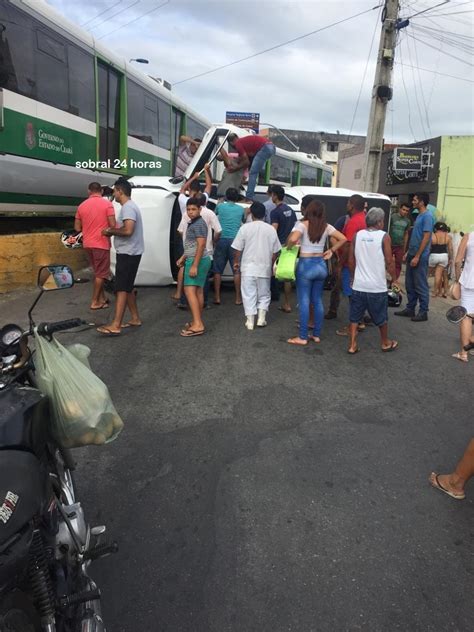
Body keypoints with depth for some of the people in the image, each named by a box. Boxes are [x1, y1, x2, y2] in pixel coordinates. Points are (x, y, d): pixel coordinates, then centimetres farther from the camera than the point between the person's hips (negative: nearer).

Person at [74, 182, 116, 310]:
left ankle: (102, 298, 22)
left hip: (87, 243, 6)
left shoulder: (82, 205, 7)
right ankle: (95, 302, 6)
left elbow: (77, 227, 9)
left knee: (97, 272, 17)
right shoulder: (107, 203, -8)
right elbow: (112, 225, -14)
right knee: (101, 273, 3)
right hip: (101, 243, -6)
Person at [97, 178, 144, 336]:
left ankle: (115, 326, -12)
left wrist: (110, 231, -13)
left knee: (121, 289, -12)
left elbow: (128, 230, -28)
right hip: (128, 252, 11)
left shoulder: (128, 207, -16)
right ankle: (135, 318, 22)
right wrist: (113, 231, 6)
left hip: (128, 253, -11)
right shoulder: (129, 206, 18)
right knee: (127, 287, 15)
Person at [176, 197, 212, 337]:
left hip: (198, 261, -10)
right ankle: (198, 322, 16)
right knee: (198, 291, 10)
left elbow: (201, 245, -21)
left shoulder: (199, 224, -14)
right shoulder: (193, 223, 18)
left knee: (190, 290, -16)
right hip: (195, 260, 10)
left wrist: (194, 265, -24)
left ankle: (197, 325, -20)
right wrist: (183, 258, 24)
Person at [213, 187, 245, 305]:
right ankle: (238, 298, 5)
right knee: (237, 270, 4)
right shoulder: (241, 209, 10)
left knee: (218, 270, 6)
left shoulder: (220, 206, 6)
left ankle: (217, 297, 6)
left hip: (221, 239, 0)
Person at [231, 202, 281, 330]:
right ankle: (261, 318, 9)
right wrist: (271, 265, 18)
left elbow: (238, 249, -4)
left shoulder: (245, 228, -6)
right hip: (265, 268, 2)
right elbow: (275, 251, 5)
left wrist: (236, 262, 12)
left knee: (249, 295, 5)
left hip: (248, 267, -2)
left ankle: (250, 321, 6)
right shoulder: (271, 229, 0)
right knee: (264, 294, 16)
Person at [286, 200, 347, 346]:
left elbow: (292, 239, -25)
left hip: (306, 265, -5)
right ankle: (316, 335, 19)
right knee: (318, 301, 13)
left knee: (304, 302, 0)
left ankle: (303, 337, 3)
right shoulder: (326, 227, 5)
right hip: (321, 265, 5)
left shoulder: (302, 224, -9)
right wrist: (331, 250, 12)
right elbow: (343, 239, 8)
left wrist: (288, 247, -6)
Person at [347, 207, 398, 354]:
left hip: (359, 285, 3)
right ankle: (385, 343, 31)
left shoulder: (357, 235, 2)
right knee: (381, 317, 15)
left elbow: (351, 261, 7)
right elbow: (389, 262, -8)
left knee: (354, 317, 11)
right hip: (377, 286, -2)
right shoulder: (384, 237, -8)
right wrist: (394, 279, 6)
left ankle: (352, 345, 10)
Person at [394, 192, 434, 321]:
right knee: (409, 284, 12)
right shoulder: (419, 216, 14)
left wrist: (417, 256, -21)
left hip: (420, 257, -9)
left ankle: (423, 312, 6)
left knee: (420, 285, -2)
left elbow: (426, 238, -18)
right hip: (412, 254, 9)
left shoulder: (427, 216, -13)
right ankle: (410, 309, 21)